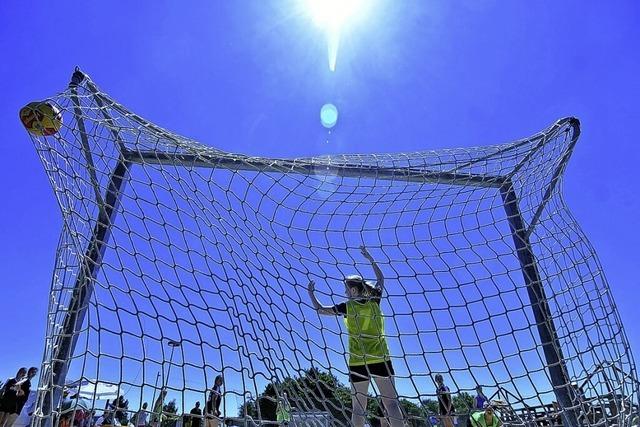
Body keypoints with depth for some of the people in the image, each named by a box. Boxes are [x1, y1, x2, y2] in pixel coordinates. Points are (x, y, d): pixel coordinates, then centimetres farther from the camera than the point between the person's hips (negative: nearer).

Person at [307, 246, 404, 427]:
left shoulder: (347, 306, -2)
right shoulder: (374, 301, 5)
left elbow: (320, 309, 8)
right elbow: (381, 279, 22)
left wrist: (311, 293, 22)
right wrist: (370, 258, 30)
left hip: (358, 362, -1)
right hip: (381, 359, 2)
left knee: (359, 407, 6)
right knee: (392, 403, 1)